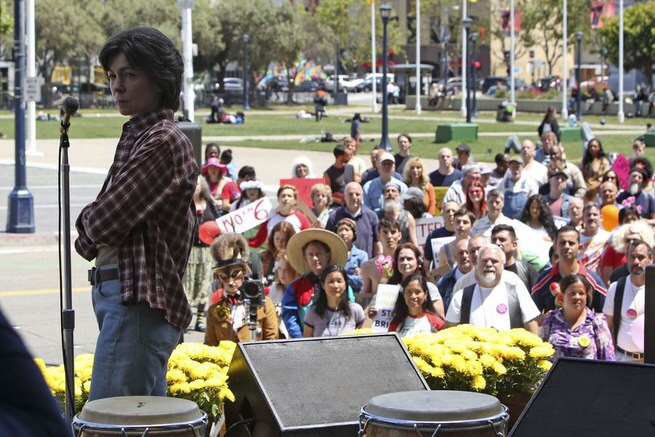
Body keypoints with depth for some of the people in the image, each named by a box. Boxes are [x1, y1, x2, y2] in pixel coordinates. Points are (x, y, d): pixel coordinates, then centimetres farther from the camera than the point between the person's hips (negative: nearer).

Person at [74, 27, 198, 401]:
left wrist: (88, 219, 5)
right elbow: (94, 236, 19)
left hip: (138, 299, -11)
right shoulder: (137, 136, 19)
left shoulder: (164, 142, -12)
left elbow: (103, 224, -16)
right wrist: (94, 224, -3)